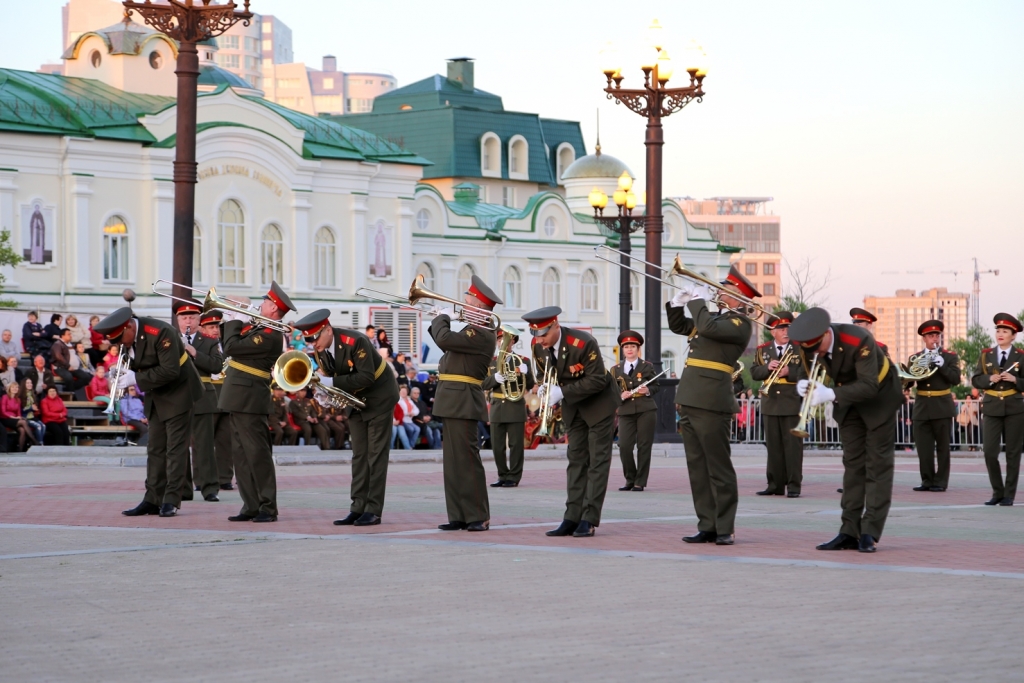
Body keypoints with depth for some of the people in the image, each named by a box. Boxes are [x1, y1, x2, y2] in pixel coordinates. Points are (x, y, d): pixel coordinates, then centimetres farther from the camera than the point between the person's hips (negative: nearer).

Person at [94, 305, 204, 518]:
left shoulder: (160, 333, -26)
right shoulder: (128, 338, -1)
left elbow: (170, 371, -30)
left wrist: (136, 379, -28)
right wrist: (124, 373, -13)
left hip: (178, 393, -8)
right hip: (156, 397, 8)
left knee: (175, 448, -6)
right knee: (155, 449, 7)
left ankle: (171, 500, -5)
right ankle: (153, 499, 8)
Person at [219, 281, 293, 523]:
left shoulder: (269, 335, -18)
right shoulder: (260, 329, 14)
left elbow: (230, 347, -20)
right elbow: (232, 344, 20)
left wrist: (233, 322, -4)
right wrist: (235, 323, 9)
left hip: (250, 401, -10)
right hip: (241, 400, 10)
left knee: (257, 453, -6)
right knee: (241, 454, 10)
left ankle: (268, 508, -2)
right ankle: (251, 506, 13)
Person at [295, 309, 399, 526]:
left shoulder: (355, 341, -28)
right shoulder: (320, 349, -6)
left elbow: (367, 377, -32)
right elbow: (328, 377, 2)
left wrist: (332, 382, -37)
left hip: (378, 397, -7)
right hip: (355, 400, 7)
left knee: (376, 454, -7)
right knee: (359, 455, 6)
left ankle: (373, 510, -7)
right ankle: (358, 507, 6)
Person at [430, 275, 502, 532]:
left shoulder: (482, 333, -16)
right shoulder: (474, 329, 17)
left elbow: (444, 339, -26)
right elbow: (448, 343, 26)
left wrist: (442, 318, -7)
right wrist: (441, 321, 13)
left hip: (463, 402, -10)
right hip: (455, 403, 10)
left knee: (467, 459, -8)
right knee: (453, 461, 10)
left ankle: (479, 517, -5)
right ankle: (459, 516, 12)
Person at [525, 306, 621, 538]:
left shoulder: (583, 344, -29)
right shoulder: (538, 346, -9)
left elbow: (597, 380, -26)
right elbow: (543, 372, 7)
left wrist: (562, 392, -32)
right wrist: (544, 387, -17)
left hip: (598, 404, -7)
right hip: (572, 407, 7)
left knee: (598, 460, -5)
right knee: (576, 460, 6)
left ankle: (589, 519, -6)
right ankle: (572, 517, 4)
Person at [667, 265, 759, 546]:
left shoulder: (740, 323, -7)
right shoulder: (715, 317, 20)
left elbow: (708, 328, -24)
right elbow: (678, 326, 28)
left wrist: (698, 300, -10)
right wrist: (678, 301, 11)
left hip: (711, 404, -9)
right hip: (690, 401, 9)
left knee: (719, 468, -4)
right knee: (697, 467, 9)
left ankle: (725, 528, 0)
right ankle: (707, 526, 12)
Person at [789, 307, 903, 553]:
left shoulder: (859, 341, -36)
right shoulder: (807, 347, -17)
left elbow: (869, 386, -38)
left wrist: (831, 394, -48)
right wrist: (806, 387, -31)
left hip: (879, 395, -6)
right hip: (849, 401, 6)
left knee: (878, 464, -6)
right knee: (853, 464, 5)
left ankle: (870, 533, -9)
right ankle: (850, 532, 3)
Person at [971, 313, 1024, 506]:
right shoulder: (986, 355, 7)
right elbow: (975, 380, 5)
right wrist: (989, 379, -12)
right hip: (991, 409, 2)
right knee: (989, 452, -5)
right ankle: (997, 492, 10)